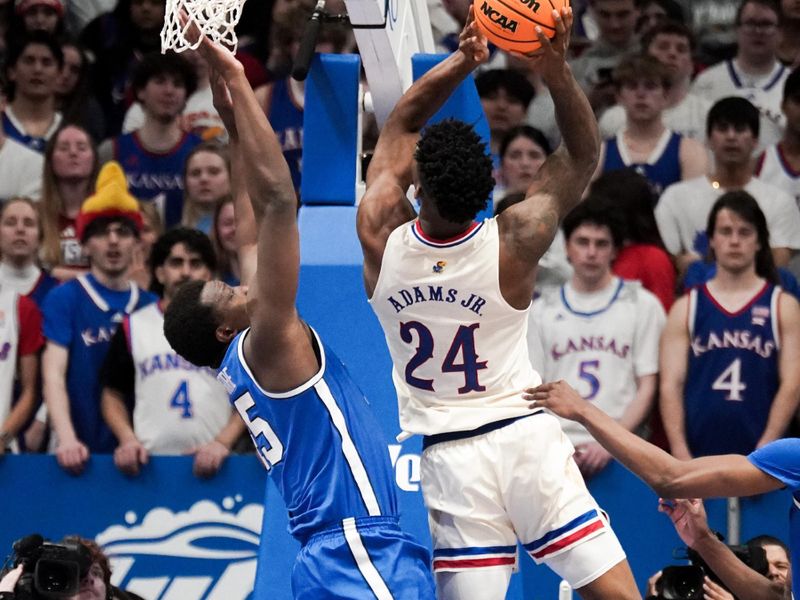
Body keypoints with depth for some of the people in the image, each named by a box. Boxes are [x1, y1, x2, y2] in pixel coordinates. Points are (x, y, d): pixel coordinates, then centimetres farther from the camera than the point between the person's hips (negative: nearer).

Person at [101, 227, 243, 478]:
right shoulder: (134, 327, 11)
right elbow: (113, 395, 13)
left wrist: (223, 442, -9)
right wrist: (128, 439, -5)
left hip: (210, 465, 0)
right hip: (150, 462, 0)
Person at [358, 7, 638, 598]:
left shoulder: (381, 238, -8)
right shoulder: (512, 244, -12)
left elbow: (399, 126, 7)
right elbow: (584, 156, 0)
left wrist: (461, 60, -4)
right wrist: (558, 71, -14)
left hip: (446, 456, 1)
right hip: (524, 435, -1)